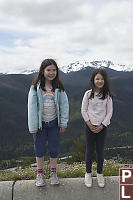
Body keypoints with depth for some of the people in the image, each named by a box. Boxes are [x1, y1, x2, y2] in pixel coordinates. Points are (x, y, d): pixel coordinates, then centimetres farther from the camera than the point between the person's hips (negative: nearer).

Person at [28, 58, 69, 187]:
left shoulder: (59, 87, -3)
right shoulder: (36, 87, -10)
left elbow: (64, 105, 0)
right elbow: (32, 107, -9)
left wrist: (63, 123, -3)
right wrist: (33, 127, -9)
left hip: (54, 123, 2)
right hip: (40, 123, -1)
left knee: (54, 149, 12)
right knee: (39, 149, 12)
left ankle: (53, 173, 33)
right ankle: (40, 174, 31)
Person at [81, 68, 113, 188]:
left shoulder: (107, 95, -4)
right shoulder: (88, 94, -5)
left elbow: (109, 112, -3)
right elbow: (83, 110, -2)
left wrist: (102, 126, -9)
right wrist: (89, 124, -9)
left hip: (102, 126, 0)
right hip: (90, 126, 0)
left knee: (100, 151, 9)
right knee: (89, 150, 9)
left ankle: (99, 174, 26)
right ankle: (88, 173, 24)